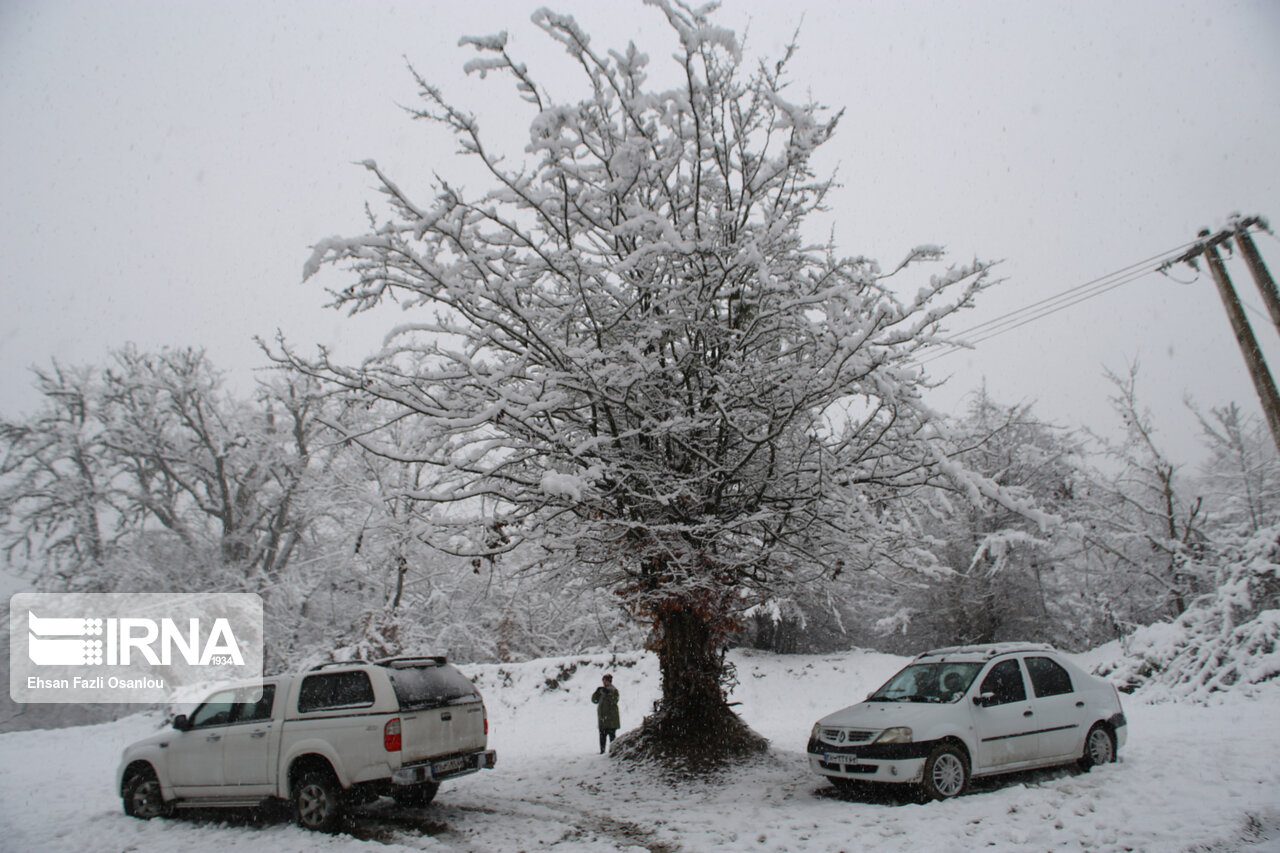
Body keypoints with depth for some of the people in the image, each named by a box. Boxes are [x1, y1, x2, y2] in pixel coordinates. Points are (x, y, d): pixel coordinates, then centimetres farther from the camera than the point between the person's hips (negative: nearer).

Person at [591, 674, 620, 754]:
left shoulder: (613, 690, 0)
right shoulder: (601, 689, 14)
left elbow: (614, 701, -15)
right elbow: (594, 700, 10)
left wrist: (607, 693, -22)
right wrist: (597, 692, -6)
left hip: (611, 717, -5)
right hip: (602, 717, 5)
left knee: (611, 734, -7)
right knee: (602, 735, 7)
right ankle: (602, 750, 14)